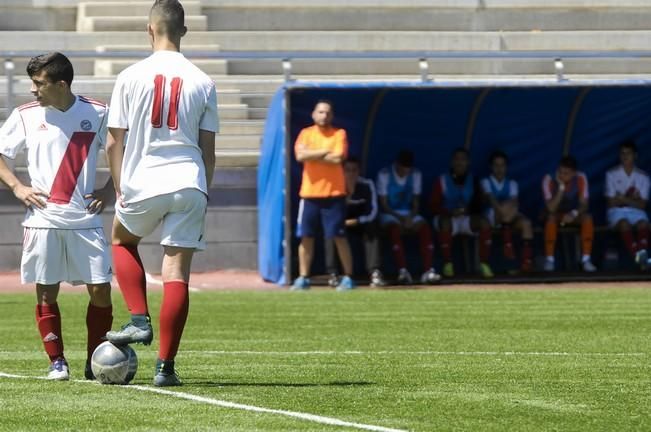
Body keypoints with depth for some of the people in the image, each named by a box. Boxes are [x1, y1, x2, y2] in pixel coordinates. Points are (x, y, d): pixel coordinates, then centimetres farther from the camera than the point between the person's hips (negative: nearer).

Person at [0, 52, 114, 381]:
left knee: (100, 290, -4)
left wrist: (109, 189, 1)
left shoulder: (96, 114, 1)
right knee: (46, 292, 0)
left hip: (85, 218, 0)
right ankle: (56, 362, 11)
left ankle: (95, 363, 8)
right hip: (42, 219, 0)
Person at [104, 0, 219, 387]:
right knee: (177, 272, 1)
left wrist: (120, 191, 10)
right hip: (189, 184, 1)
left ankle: (140, 321, 14)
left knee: (123, 239, 29)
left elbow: (114, 143, 0)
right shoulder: (202, 82, 2)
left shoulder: (131, 77, -2)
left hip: (142, 184, -1)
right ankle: (166, 366, -1)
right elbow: (208, 149, 6)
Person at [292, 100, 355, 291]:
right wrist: (325, 151, -10)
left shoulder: (339, 134, 1)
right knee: (306, 237, 3)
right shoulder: (306, 134, 7)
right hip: (309, 193, 2)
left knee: (339, 237, -3)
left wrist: (311, 156, -8)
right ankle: (303, 278, 9)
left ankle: (348, 277, 4)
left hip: (333, 194, -2)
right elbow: (300, 155, -10)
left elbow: (337, 159, -13)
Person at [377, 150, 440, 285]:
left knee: (425, 228, -27)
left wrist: (411, 217, -17)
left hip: (409, 214, 3)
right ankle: (403, 271, -46)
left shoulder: (416, 174, 2)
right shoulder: (384, 174, -9)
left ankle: (428, 271, -37)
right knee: (395, 228, -37)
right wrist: (399, 218, -22)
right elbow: (383, 205, -9)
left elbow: (416, 202, 3)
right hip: (390, 214, -3)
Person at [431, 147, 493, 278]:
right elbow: (435, 206, -6)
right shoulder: (442, 181, -2)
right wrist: (450, 212, -24)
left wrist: (468, 209, -18)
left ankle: (484, 264, -24)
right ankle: (447, 264, -27)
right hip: (447, 217, -3)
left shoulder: (473, 181, 7)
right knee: (445, 223, -38)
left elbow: (478, 205, 6)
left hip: (466, 218, 3)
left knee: (484, 222, -26)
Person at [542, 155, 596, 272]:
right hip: (555, 214, -2)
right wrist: (561, 188, -38)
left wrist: (574, 214, -36)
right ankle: (549, 260, -27)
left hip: (573, 214, 2)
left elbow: (584, 204, -15)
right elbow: (551, 208, -29)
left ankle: (586, 260, -25)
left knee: (588, 218, -29)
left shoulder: (580, 179, -16)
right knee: (551, 218, -36)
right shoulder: (549, 180, -23)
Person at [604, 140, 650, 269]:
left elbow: (642, 205, -1)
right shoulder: (612, 174, 3)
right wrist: (631, 199, -6)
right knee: (624, 224, -36)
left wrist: (623, 199, -12)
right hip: (617, 211, -2)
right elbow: (612, 203, -2)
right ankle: (640, 256, -52)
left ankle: (641, 254, -54)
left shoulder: (643, 177, 6)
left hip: (635, 211, 2)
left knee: (643, 224, -33)